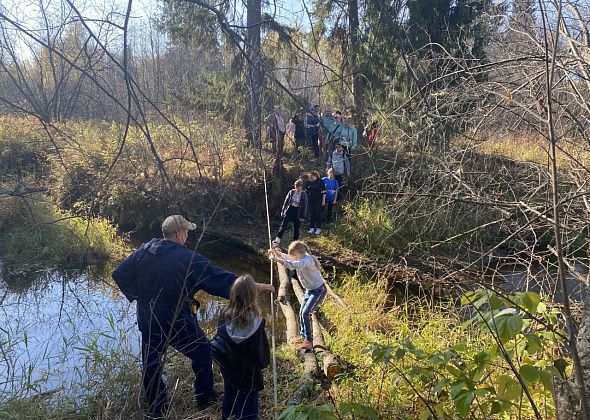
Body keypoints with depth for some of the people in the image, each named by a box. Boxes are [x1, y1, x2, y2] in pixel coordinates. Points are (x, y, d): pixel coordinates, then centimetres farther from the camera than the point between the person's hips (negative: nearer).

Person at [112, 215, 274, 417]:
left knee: (151, 365, 19)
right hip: (178, 324, -4)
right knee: (202, 353, 19)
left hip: (148, 323, 4)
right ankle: (205, 399, 31)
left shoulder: (144, 250, -5)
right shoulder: (189, 259, -19)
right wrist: (255, 286, -12)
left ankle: (156, 410, 31)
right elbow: (222, 279, -18)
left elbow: (119, 274, 0)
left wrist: (137, 297, 12)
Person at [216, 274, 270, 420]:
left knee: (229, 399, 27)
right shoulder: (255, 323, -29)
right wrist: (264, 362, 3)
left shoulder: (225, 315, -17)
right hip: (249, 373, -4)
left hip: (228, 370, 5)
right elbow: (261, 349, -17)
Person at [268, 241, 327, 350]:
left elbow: (293, 265, -46)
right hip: (310, 290, 10)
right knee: (302, 312, 15)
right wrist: (277, 253, -18)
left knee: (306, 313, -17)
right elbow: (287, 257, 2)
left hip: (319, 290, -10)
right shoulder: (301, 258, -2)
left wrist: (276, 259, -48)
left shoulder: (306, 260, -30)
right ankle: (303, 335, 34)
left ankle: (309, 341, -9)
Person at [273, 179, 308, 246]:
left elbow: (305, 206, -4)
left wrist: (303, 216, -6)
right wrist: (283, 211, 5)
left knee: (296, 228, 7)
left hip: (298, 212, -1)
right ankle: (278, 239, -8)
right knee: (283, 225, -7)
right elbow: (286, 202, 7)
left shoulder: (304, 194, -6)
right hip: (290, 210, 2)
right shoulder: (291, 192, 0)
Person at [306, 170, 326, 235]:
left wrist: (323, 200, -11)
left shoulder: (320, 181, -8)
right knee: (311, 214, 5)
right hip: (311, 200, 5)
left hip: (318, 201, -5)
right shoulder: (309, 182, 6)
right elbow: (307, 191, 17)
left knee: (318, 214, -2)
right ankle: (312, 228, 13)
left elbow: (324, 192, -8)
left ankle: (318, 228, 6)